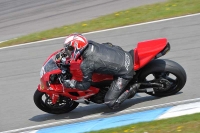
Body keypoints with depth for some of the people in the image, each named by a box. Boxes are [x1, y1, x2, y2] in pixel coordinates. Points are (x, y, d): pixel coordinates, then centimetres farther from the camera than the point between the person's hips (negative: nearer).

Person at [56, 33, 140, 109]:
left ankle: (132, 89, 1)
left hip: (125, 73, -7)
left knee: (111, 104, -6)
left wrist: (70, 83, 4)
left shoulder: (86, 65, -20)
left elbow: (85, 86, -8)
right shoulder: (90, 43, -2)